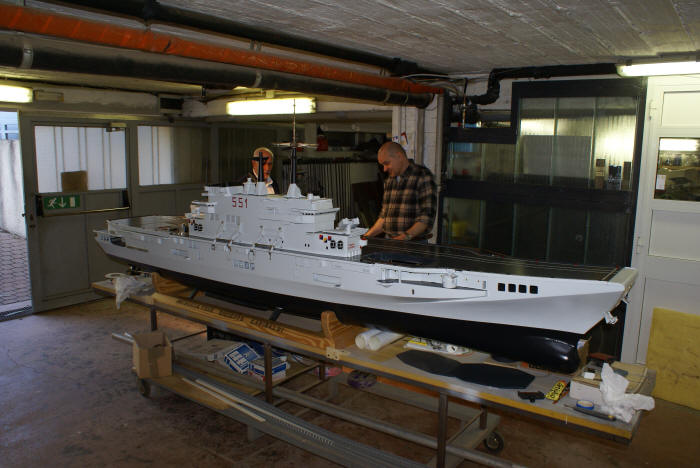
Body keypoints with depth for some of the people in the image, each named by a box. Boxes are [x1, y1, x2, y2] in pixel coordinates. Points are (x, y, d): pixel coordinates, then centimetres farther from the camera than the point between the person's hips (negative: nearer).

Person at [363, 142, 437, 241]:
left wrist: (407, 235, -22)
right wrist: (368, 236, 13)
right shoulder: (389, 180, 17)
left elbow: (427, 216, -12)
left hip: (414, 244, -6)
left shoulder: (423, 177, -6)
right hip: (389, 242, 7)